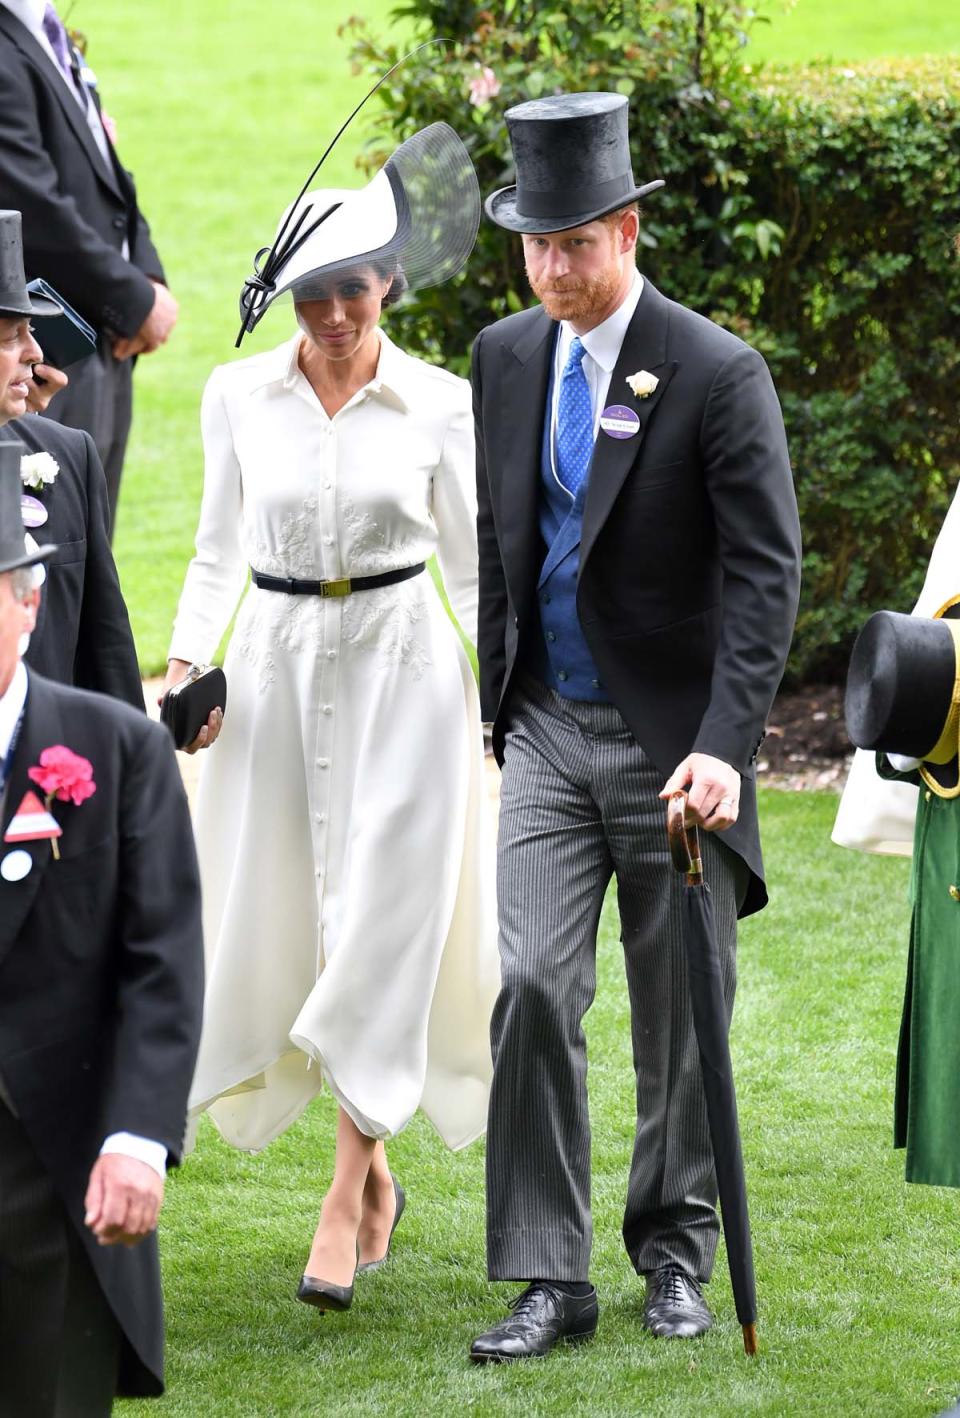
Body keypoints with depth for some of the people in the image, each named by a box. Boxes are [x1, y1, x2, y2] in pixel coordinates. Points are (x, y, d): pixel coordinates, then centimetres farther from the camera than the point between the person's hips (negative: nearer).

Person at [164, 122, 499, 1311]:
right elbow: (218, 549, 10)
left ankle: (344, 1206, -2)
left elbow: (474, 562, 3)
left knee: (382, 918, -6)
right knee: (278, 925, 5)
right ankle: (372, 1167, 25)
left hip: (403, 667, -3)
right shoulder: (239, 396, 2)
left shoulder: (438, 405, -3)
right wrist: (187, 660, -2)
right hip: (276, 663, 3)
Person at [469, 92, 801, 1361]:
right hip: (549, 735, 4)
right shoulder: (506, 359, 5)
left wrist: (725, 746, -23)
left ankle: (675, 1252, 27)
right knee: (533, 987, -10)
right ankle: (551, 1279, -5)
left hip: (672, 739, -3)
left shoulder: (717, 375, -12)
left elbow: (765, 575, -15)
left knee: (679, 1015, 7)